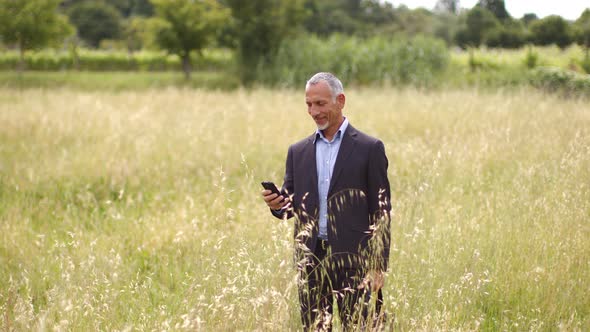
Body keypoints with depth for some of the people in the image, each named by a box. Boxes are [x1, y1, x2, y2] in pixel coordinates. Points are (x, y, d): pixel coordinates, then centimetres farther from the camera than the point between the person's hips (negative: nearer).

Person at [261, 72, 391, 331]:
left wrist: (379, 266, -6)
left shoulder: (369, 149, 0)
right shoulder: (298, 151, 12)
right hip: (310, 260, 4)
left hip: (352, 261, -4)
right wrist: (278, 204, -11)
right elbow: (291, 205, 14)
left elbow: (381, 211, -1)